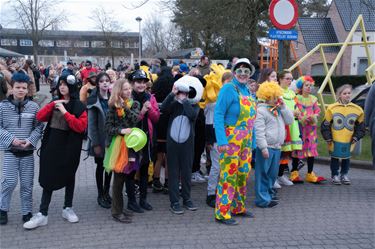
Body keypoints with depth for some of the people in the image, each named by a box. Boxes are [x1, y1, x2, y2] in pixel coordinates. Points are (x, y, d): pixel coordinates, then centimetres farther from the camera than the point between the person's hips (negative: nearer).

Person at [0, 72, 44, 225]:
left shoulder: (34, 107, -1)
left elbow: (39, 127, 2)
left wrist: (30, 140, -13)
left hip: (28, 151, 2)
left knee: (27, 184, 7)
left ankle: (27, 212, 20)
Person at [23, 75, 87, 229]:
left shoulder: (79, 106, -6)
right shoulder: (56, 103, 10)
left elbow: (81, 126, -17)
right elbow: (40, 117, 0)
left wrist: (65, 113, -20)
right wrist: (52, 104, -12)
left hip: (70, 146, -3)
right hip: (52, 145, 3)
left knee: (69, 175, 10)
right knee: (49, 177, 1)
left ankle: (68, 209, 26)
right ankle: (42, 214, 4)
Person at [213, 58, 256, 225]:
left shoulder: (249, 91, 14)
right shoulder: (229, 88, -10)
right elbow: (218, 115, -16)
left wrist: (252, 142, 16)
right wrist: (221, 141, -24)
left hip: (246, 141, 8)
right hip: (231, 140, -8)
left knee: (243, 174, 15)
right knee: (228, 176, -5)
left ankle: (238, 208, 29)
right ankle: (222, 213, 4)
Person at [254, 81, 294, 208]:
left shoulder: (278, 109, 16)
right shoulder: (261, 110, -11)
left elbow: (290, 120, 11)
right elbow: (259, 131, -16)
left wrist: (283, 107, 2)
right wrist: (263, 147, -20)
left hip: (276, 147, 8)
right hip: (266, 147, -8)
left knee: (273, 173, 17)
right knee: (263, 173, -3)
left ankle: (269, 192, 30)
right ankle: (263, 199, 1)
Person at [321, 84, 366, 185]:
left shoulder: (357, 109, 1)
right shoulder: (332, 108, -5)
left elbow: (360, 126, 10)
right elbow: (325, 125, -1)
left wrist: (356, 137, 4)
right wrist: (328, 138, -3)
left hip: (349, 141, 2)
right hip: (335, 140, -2)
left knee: (346, 158, 11)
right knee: (335, 157, 5)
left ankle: (344, 175, 27)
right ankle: (335, 175, 19)